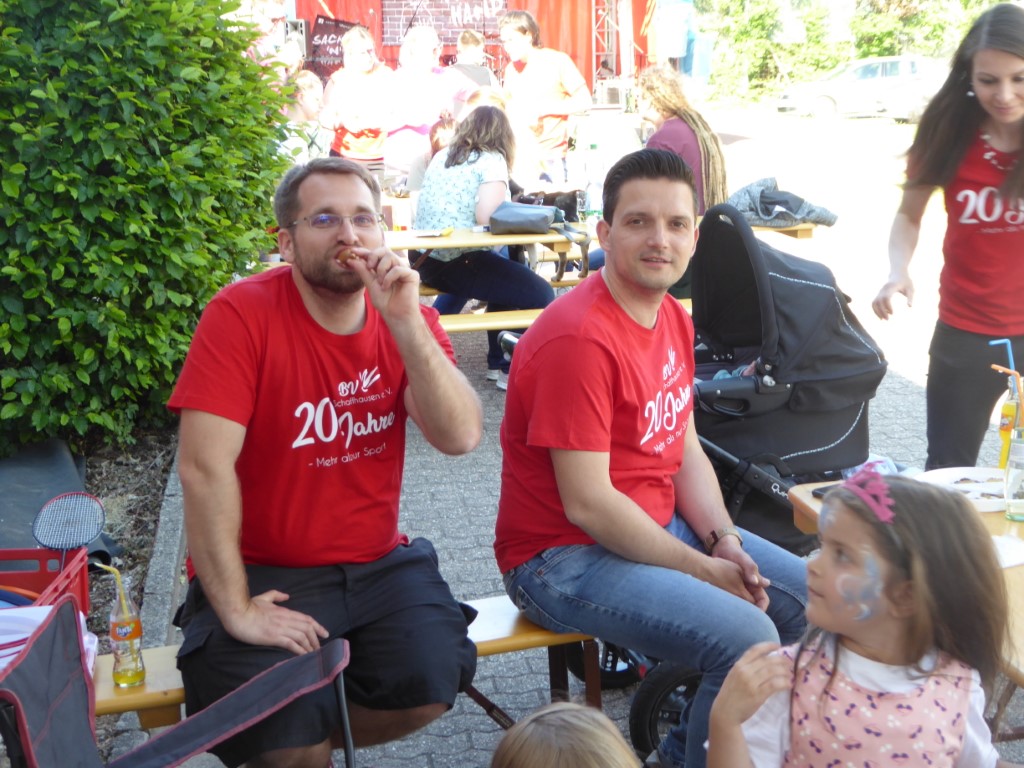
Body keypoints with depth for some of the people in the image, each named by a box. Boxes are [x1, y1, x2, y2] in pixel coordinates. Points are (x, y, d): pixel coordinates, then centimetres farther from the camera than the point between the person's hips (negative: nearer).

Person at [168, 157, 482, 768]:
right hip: (262, 573, -4)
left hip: (376, 563, 4)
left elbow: (461, 437, -15)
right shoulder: (243, 314, -14)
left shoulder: (408, 318, 0)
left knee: (436, 679, -18)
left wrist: (405, 322, -25)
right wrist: (236, 610, -20)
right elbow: (205, 467, -19)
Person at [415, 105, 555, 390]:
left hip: (424, 260, 9)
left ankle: (497, 362, 31)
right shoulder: (492, 160, -7)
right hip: (459, 263, -9)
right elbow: (486, 217, -20)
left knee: (506, 274, 28)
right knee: (541, 294, -4)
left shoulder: (441, 156, 15)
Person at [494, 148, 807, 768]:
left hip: (662, 525, 10)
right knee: (747, 639, -25)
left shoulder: (674, 320, 7)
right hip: (565, 556, -10)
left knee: (813, 596, 10)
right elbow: (587, 505, -24)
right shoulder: (578, 339, -24)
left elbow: (685, 450, 11)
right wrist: (702, 570, -17)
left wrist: (724, 541, -5)